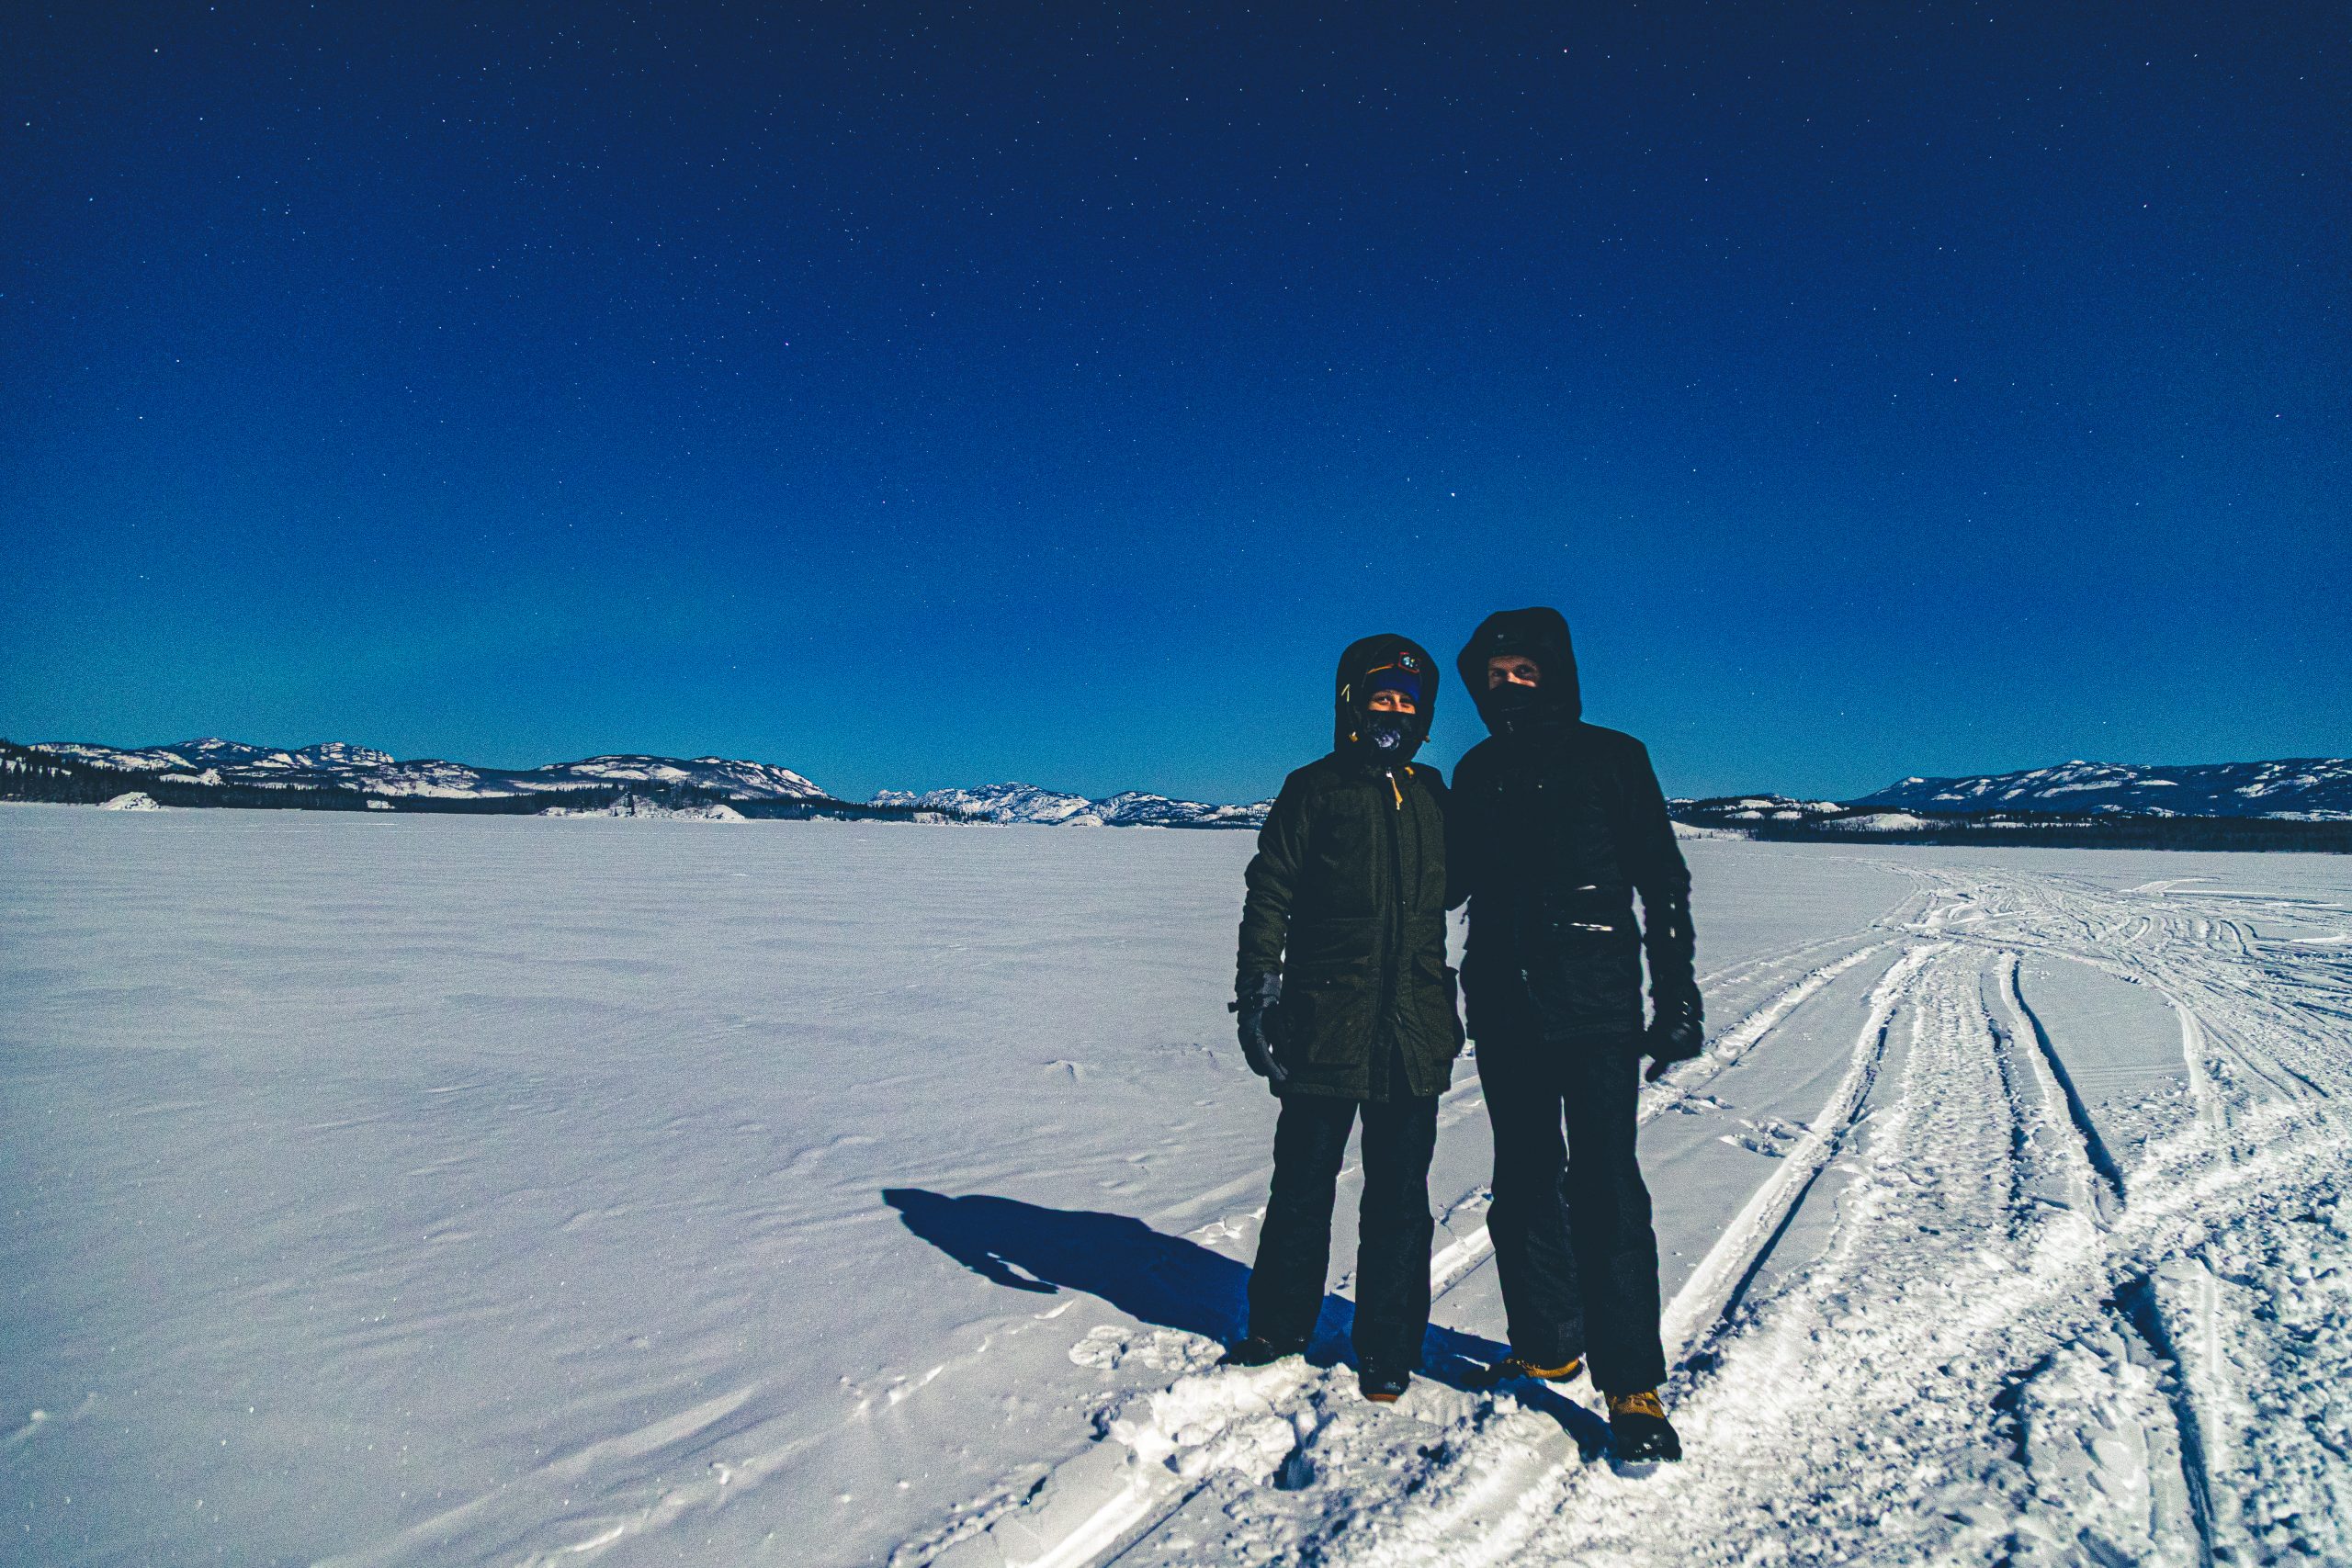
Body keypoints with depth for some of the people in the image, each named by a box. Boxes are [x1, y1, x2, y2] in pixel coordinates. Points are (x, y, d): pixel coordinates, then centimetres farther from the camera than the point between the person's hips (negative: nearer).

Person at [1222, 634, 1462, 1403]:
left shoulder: (1434, 796, 13)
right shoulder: (1313, 789, 1)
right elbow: (1269, 894, -2)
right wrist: (1256, 989, -9)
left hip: (1415, 1029, 3)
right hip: (1325, 1022, -3)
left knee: (1399, 1195, 8)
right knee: (1303, 1181, 8)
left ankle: (1388, 1347, 22)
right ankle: (1279, 1324, 27)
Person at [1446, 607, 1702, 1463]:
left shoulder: (1611, 758, 1)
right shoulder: (1476, 773, 12)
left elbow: (1663, 880, 0)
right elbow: (1450, 880, 18)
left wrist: (1676, 994, -5)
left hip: (1596, 1007, -4)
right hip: (1504, 1007, 5)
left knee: (1603, 1184, -7)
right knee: (1525, 1181, 11)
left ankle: (1633, 1385, 3)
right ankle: (1547, 1345, 26)